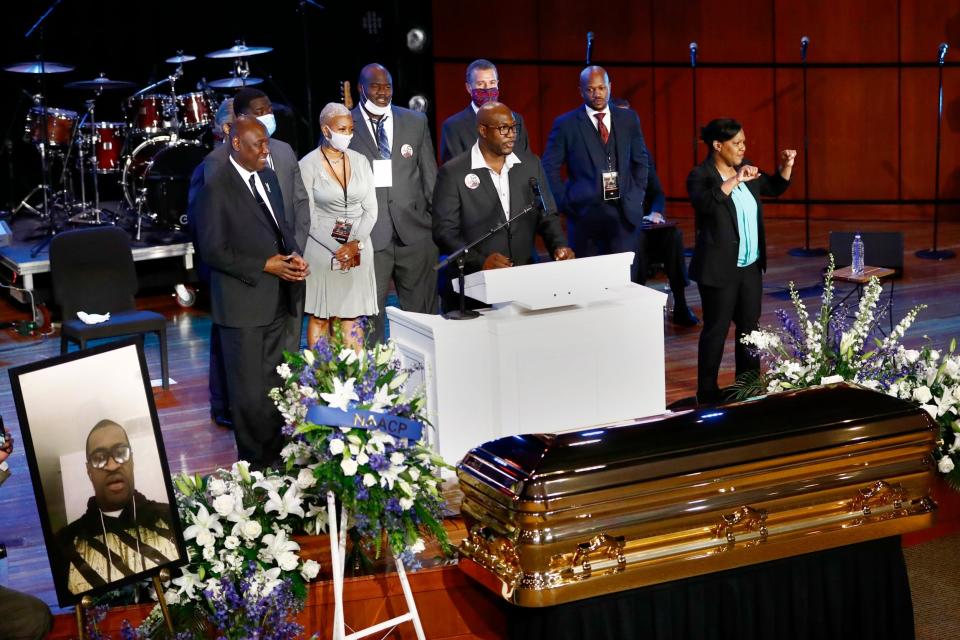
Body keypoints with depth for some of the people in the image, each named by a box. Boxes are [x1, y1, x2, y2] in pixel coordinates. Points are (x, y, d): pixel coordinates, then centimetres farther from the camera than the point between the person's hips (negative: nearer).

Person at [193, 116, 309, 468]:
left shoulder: (268, 177, 10)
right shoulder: (215, 188, -12)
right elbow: (213, 250, -14)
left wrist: (293, 254, -1)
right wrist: (265, 266, -17)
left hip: (277, 301, 7)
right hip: (243, 303, -7)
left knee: (274, 382, 15)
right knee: (249, 388, 2)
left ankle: (275, 452, 26)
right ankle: (255, 461, 14)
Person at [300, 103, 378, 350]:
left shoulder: (360, 162, 8)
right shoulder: (308, 165, -4)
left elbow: (371, 208, 5)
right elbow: (308, 216, -6)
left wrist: (355, 244, -10)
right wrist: (337, 250, -13)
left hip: (358, 249, 3)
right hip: (322, 249, -3)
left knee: (351, 317, 5)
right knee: (320, 318, 2)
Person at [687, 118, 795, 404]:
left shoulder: (745, 168, 8)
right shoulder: (700, 176, -13)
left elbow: (774, 188, 21)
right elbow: (705, 202, -33)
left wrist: (786, 166, 5)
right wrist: (736, 180, -36)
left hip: (750, 265, 7)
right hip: (719, 269, -7)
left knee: (750, 326, 15)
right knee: (716, 330, 0)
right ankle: (707, 392, 10)